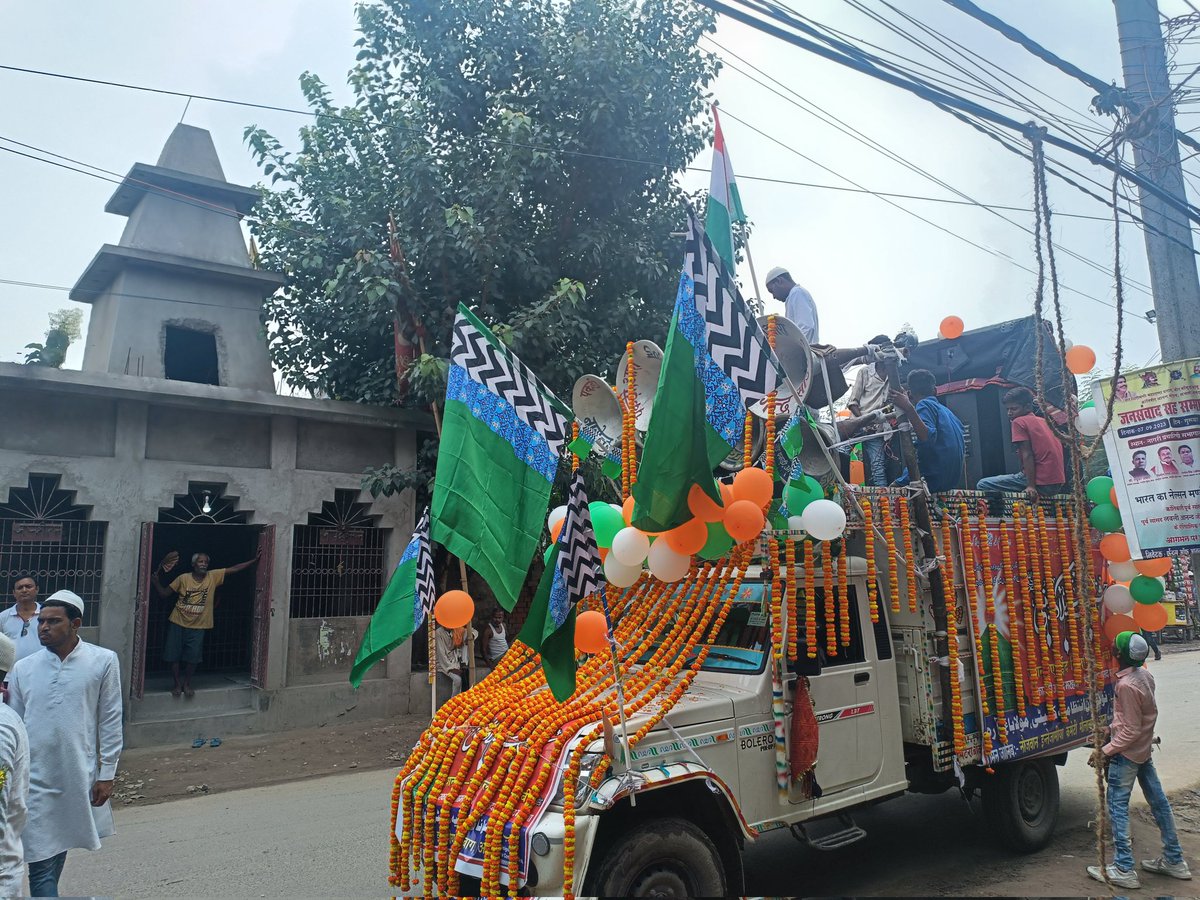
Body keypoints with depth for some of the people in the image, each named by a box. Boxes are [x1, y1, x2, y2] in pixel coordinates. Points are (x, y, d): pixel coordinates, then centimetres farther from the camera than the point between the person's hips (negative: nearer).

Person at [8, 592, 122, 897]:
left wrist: (106, 774, -2)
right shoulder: (23, 668, 1)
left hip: (79, 780, -1)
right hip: (35, 781, 1)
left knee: (59, 851, 14)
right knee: (40, 864, 0)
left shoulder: (103, 662, -4)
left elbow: (110, 721, -2)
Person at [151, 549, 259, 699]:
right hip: (178, 623, -1)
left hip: (198, 626, 1)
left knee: (193, 657, 4)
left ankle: (187, 683, 23)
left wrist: (255, 560, -11)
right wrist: (155, 580, -13)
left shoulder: (214, 576, -4)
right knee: (174, 655, 5)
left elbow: (235, 568, -7)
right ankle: (177, 683, 22)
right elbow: (164, 594, 0)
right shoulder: (183, 578, -6)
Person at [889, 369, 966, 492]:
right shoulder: (947, 411, 16)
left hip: (932, 479, -8)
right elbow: (962, 450, 23)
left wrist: (909, 408, -32)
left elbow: (929, 438, -26)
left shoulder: (924, 405, -7)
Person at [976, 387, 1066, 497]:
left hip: (1042, 484, -9)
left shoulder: (1019, 422, -5)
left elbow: (1027, 455, -13)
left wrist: (1031, 486, -17)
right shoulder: (1042, 421, 17)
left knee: (983, 485, -4)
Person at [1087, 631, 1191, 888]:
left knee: (1117, 806, -3)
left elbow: (1131, 730, -21)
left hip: (1127, 753, -9)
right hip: (1144, 751, 9)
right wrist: (1112, 729, 15)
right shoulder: (1144, 674, 0)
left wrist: (1105, 751, -16)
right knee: (1158, 802, 16)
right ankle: (1174, 860, 27)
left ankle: (1123, 869, 0)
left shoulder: (1126, 685, -26)